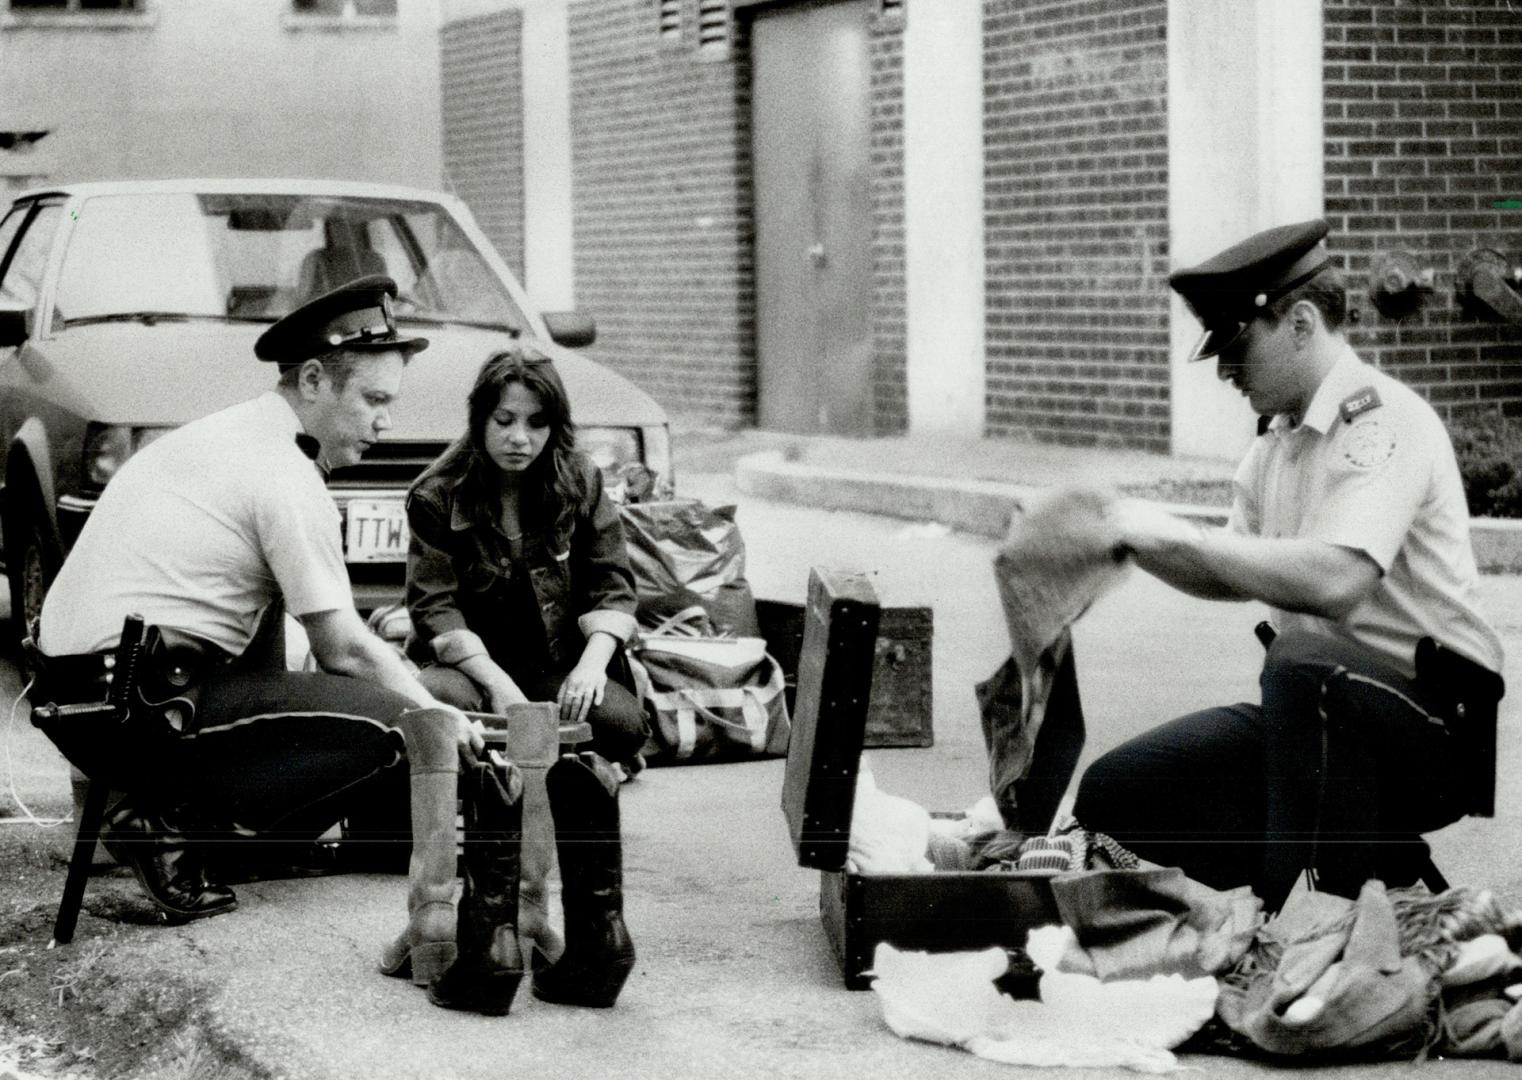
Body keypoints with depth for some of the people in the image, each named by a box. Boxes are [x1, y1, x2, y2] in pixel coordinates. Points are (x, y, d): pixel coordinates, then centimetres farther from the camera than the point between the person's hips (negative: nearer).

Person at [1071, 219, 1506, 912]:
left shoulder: (1384, 421, -16)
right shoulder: (1276, 439, 11)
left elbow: (1333, 581, -31)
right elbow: (1236, 579, 21)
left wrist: (1180, 536, -22)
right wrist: (1135, 545, 3)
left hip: (1438, 725, -9)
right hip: (1316, 708, 9)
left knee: (1302, 668, -39)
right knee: (1113, 791, -1)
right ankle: (1376, 869, 1)